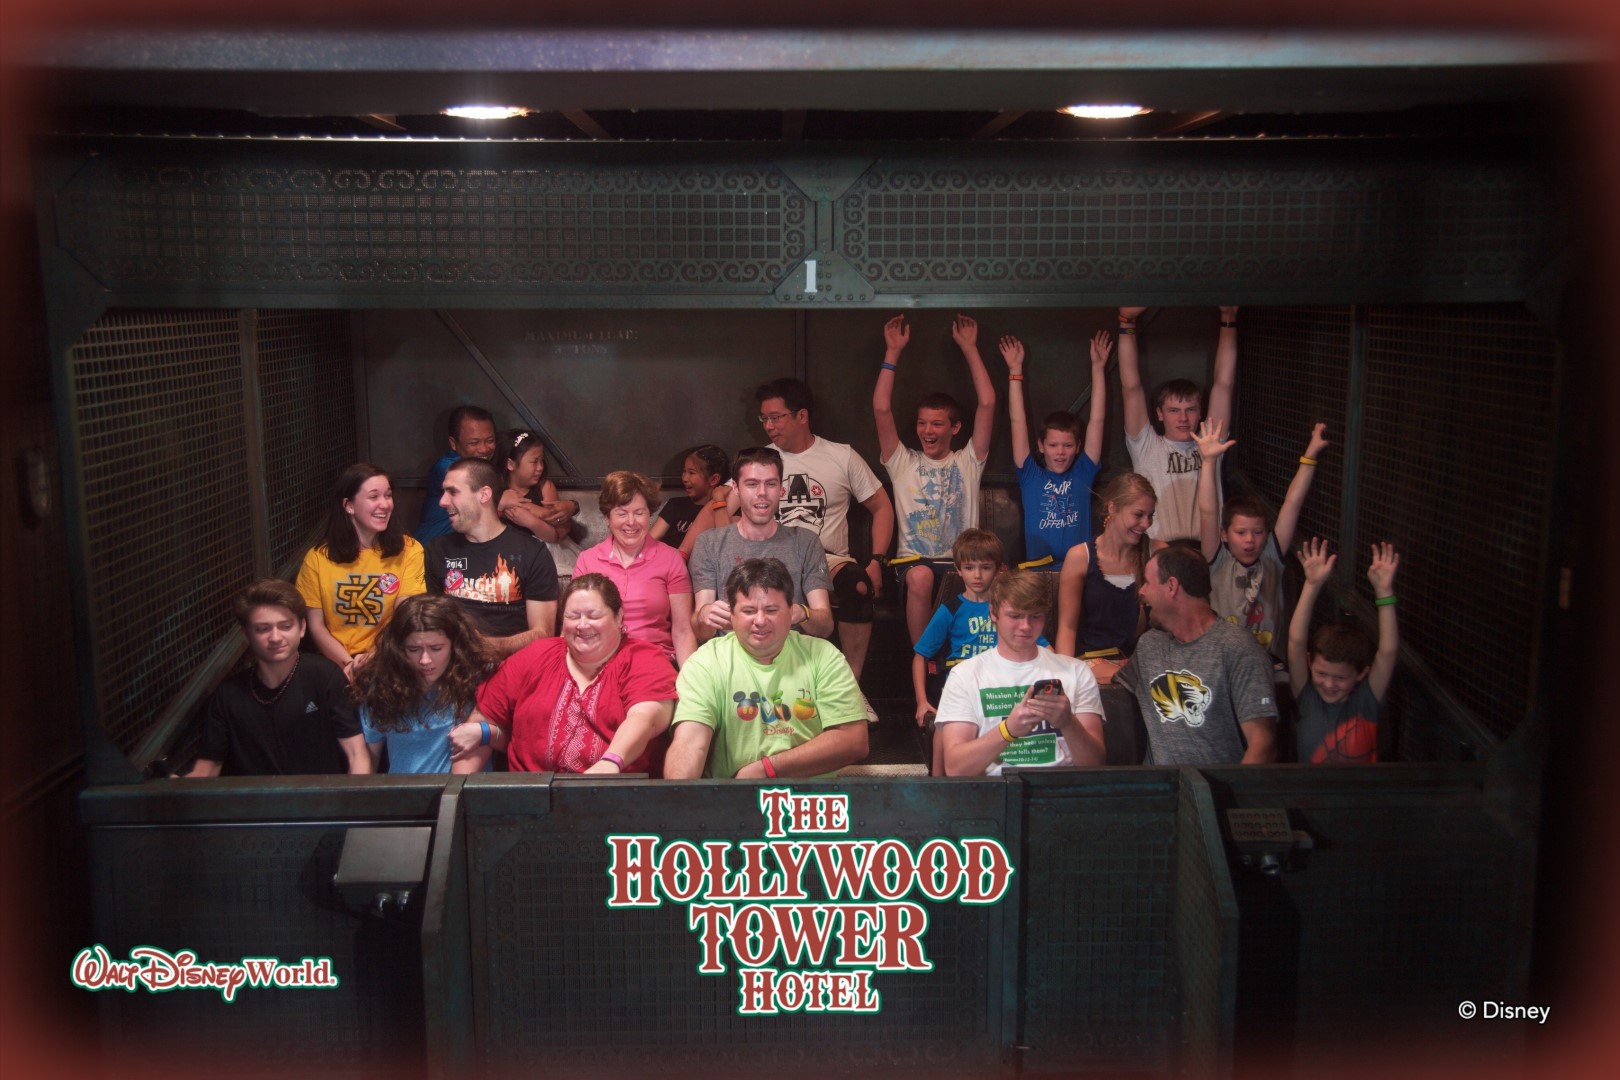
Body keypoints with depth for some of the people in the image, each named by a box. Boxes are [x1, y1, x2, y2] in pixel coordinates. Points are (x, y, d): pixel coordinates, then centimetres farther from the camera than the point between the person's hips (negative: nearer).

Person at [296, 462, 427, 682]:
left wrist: (373, 658, -20)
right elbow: (316, 626, 4)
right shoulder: (317, 558, 6)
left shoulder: (408, 551, 2)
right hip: (335, 665, 2)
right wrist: (348, 663, -13)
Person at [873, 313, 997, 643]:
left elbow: (987, 403, 8)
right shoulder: (902, 463, 16)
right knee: (920, 576, -38)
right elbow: (881, 408, 5)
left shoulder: (968, 462, 17)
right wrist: (893, 351, 8)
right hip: (915, 561, -1)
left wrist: (969, 348, 12)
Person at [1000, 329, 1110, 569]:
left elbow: (1097, 419, 11)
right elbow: (1017, 421, 9)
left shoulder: (1083, 474, 12)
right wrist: (1015, 370, 8)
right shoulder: (1030, 476, 11)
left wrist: (1098, 367, 10)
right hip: (1036, 569, -1)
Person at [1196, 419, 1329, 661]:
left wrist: (1310, 455, 4)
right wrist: (1209, 461, -17)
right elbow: (1207, 512, -9)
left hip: (1270, 661, 3)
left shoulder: (1271, 559, 9)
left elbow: (1292, 503, 6)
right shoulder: (1218, 563, 2)